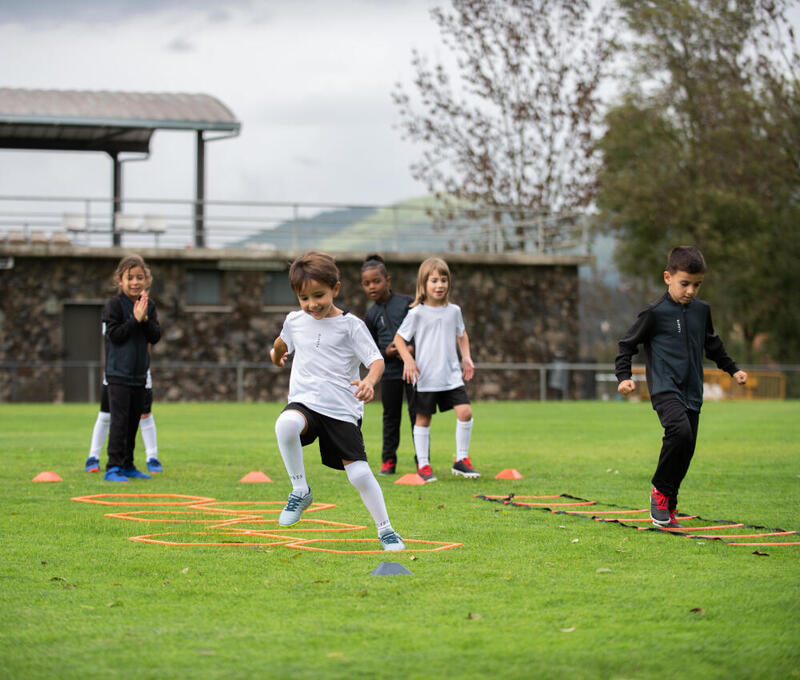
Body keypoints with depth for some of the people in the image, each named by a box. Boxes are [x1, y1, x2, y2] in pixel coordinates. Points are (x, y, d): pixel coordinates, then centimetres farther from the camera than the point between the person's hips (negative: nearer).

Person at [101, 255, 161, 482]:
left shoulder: (149, 305, 8)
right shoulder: (115, 304, -9)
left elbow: (155, 336, 1)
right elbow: (115, 335, -15)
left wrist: (145, 319, -14)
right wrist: (135, 319, -21)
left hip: (139, 373, 6)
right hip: (119, 372, -6)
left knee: (134, 420, 12)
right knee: (119, 420, -10)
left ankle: (127, 465, 21)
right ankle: (113, 467, -8)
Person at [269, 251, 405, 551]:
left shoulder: (350, 325, -5)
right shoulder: (295, 320, 8)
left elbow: (376, 359, -12)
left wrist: (370, 380, -30)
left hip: (343, 410, -2)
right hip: (305, 402, 2)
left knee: (358, 472, -7)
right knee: (285, 425, -34)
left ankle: (386, 531, 14)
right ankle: (300, 491, -14)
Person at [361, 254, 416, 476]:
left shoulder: (406, 303, -2)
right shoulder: (372, 315, 4)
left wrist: (414, 348, -14)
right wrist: (386, 353, -12)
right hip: (389, 371, 2)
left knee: (417, 413, -2)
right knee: (391, 415, 7)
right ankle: (388, 460, 16)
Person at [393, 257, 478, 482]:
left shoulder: (454, 311, 7)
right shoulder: (417, 313, -6)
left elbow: (461, 335, 24)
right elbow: (399, 338, 0)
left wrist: (466, 357, 12)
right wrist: (408, 360, -13)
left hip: (452, 375, 3)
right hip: (426, 378, -3)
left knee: (465, 412, -9)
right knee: (423, 419, 5)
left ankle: (461, 460, 5)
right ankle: (423, 465, 15)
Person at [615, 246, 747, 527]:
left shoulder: (702, 310, 11)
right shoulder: (654, 313, -7)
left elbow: (712, 344, 29)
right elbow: (627, 345, -1)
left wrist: (732, 368, 33)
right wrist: (624, 377, -13)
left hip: (692, 393, 6)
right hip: (665, 389, -6)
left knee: (685, 450, 3)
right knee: (680, 431, -29)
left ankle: (668, 507, 19)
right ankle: (660, 491, -10)